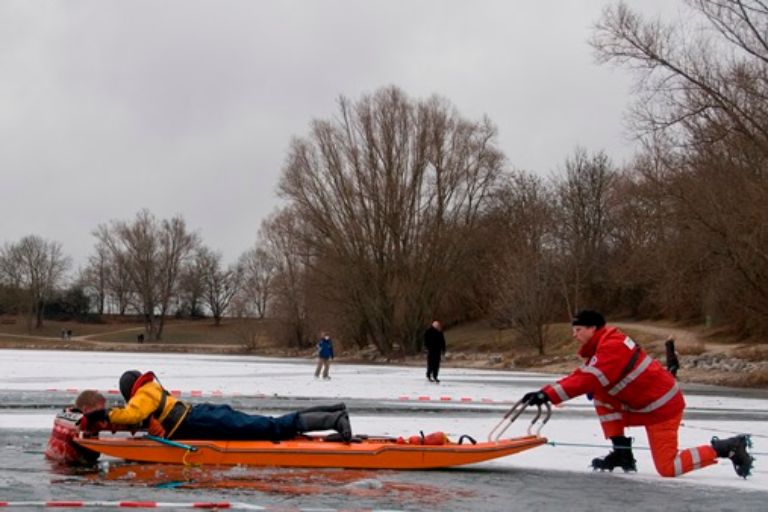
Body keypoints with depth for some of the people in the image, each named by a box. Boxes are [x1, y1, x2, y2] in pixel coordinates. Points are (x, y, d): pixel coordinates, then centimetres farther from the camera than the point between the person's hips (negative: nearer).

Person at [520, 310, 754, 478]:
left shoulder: (612, 346, -21)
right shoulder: (601, 349, 11)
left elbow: (588, 380, -31)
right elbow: (580, 376, 8)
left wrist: (549, 394, -35)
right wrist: (545, 392, -4)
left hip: (662, 406, -9)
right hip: (642, 406, 9)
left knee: (668, 468, -8)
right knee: (601, 396, 1)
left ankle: (727, 448, 2)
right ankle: (623, 453, 3)